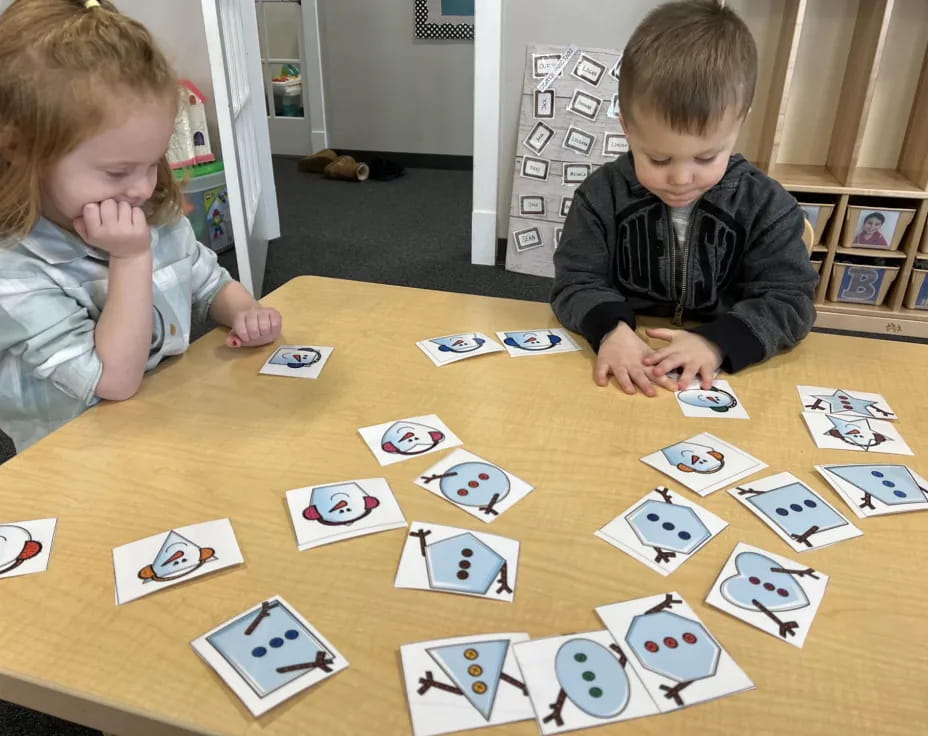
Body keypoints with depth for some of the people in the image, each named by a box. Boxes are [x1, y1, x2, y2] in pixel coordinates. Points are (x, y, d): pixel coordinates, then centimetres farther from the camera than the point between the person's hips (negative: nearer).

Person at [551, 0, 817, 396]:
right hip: (622, 374, 0)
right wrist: (611, 330, -28)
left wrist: (717, 342, -25)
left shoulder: (767, 206, -4)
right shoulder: (602, 195, -5)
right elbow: (575, 283, -6)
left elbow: (789, 301, -6)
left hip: (717, 377, 0)